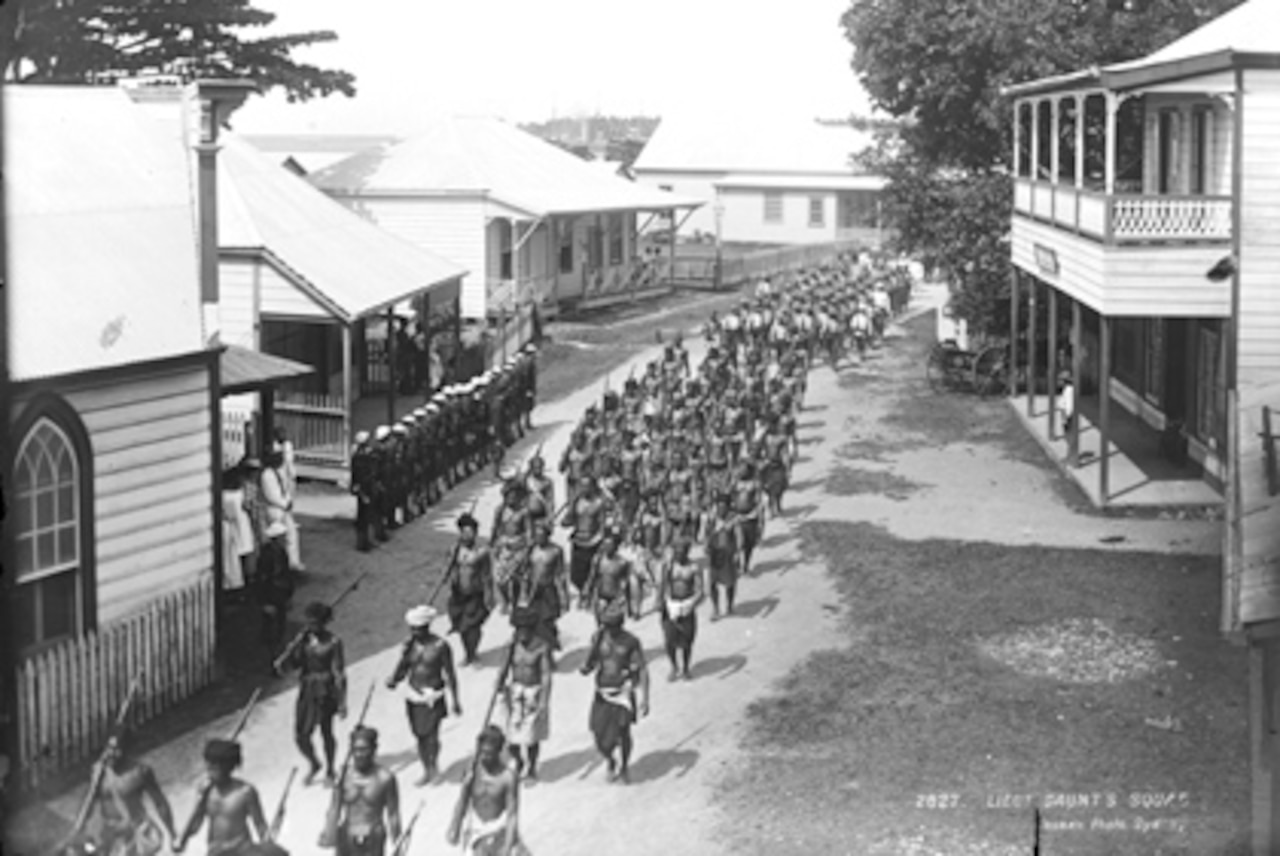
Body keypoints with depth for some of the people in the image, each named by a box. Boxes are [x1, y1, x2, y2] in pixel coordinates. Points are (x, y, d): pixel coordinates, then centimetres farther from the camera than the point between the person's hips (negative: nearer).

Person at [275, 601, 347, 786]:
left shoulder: (333, 642, -11)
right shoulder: (304, 640, 2)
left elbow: (339, 673, -9)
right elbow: (284, 665, -2)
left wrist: (342, 703, -10)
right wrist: (296, 646, -16)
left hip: (325, 693, -4)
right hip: (306, 691, 4)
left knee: (326, 732, 9)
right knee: (301, 736, 3)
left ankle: (330, 771, 32)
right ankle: (314, 765, 32)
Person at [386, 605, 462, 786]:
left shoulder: (440, 646, -12)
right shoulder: (409, 645, -1)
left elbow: (450, 674, -5)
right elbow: (403, 668, 6)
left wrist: (455, 701, -1)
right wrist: (393, 680, -17)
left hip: (432, 696, -4)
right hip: (413, 695, 4)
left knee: (431, 734, -8)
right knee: (419, 735, 10)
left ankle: (433, 766, 16)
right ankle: (427, 770, 26)